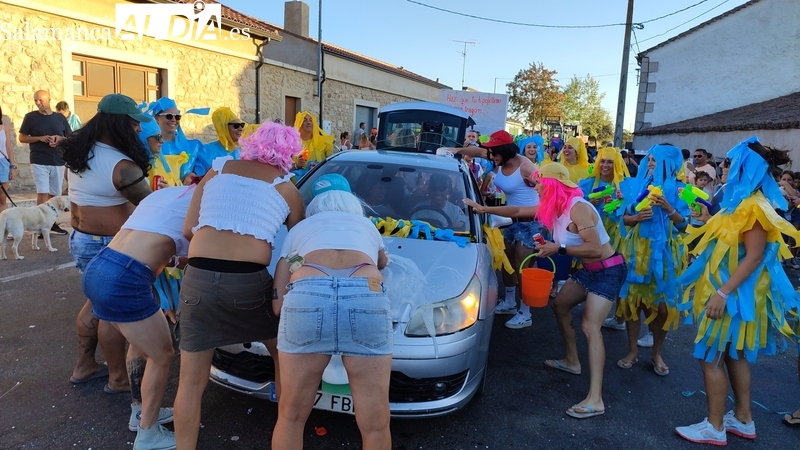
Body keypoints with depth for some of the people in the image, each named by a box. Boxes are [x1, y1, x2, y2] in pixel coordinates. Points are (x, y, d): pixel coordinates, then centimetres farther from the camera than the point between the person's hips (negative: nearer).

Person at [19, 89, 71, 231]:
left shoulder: (60, 118, 9)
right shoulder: (30, 117, 1)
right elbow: (22, 138, 1)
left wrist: (60, 138, -9)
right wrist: (40, 138, -14)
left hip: (58, 162, 3)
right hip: (39, 162, -3)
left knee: (54, 194, 11)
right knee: (42, 193, -9)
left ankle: (51, 223, 21)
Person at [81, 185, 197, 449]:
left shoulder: (162, 193, 22)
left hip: (96, 269, 9)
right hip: (123, 281, -9)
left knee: (141, 344, 27)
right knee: (162, 356, 10)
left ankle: (140, 411, 43)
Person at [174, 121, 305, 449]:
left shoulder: (217, 169, 16)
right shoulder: (285, 188, 10)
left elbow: (188, 230, 15)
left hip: (198, 279, 2)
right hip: (249, 283, -1)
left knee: (191, 380, 15)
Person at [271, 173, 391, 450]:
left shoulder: (299, 229, 31)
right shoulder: (367, 225, 35)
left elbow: (277, 304, 23)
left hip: (306, 296, 0)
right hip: (367, 298, 0)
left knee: (291, 416, 20)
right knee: (375, 425, 14)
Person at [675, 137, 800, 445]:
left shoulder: (754, 206, -20)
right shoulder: (742, 202, 11)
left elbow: (754, 257, -25)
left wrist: (723, 293, -27)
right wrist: (708, 221, 13)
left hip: (734, 293, -10)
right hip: (729, 289, 10)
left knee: (710, 357, -3)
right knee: (734, 355, 17)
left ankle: (715, 428, 8)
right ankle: (743, 419, 29)